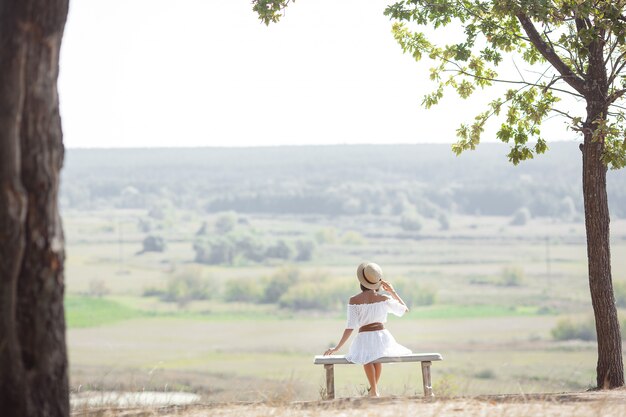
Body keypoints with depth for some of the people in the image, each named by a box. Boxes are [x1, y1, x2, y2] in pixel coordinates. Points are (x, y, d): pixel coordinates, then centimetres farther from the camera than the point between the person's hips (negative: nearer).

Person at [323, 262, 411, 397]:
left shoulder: (354, 301, -6)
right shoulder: (384, 299, -2)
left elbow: (350, 327, -6)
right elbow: (405, 309, 14)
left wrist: (337, 348, 2)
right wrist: (393, 292, 15)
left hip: (364, 338, -2)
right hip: (383, 336, 2)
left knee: (366, 357, 32)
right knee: (377, 353, 37)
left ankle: (374, 390, 17)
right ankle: (374, 387, 43)